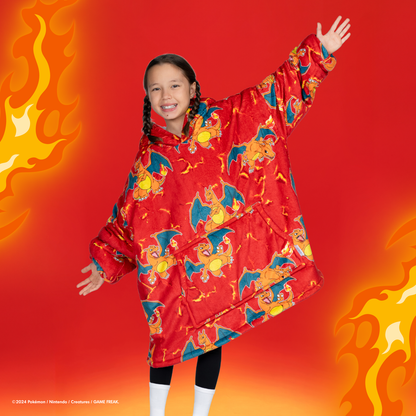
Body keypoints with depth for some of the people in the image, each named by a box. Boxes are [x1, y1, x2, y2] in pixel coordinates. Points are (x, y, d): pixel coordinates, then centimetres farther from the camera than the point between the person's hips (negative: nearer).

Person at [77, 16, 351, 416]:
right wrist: (105, 262, 11)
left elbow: (275, 92, -5)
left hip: (221, 256, -1)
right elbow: (127, 215, 9)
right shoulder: (148, 155, 2)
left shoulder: (223, 119, -4)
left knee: (211, 336, 11)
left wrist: (318, 52, -11)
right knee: (166, 334, 11)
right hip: (171, 264, 1)